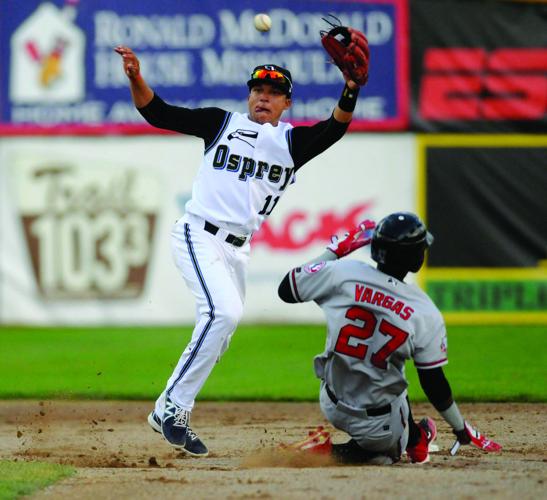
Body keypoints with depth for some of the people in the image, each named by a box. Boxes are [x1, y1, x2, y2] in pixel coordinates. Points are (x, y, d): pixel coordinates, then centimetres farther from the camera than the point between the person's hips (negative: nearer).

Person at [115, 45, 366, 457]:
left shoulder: (293, 142, 9)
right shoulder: (222, 123, 5)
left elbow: (335, 128, -9)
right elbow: (158, 113, 1)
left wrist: (351, 88, -27)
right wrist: (136, 79, -17)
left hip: (237, 250, 5)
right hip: (199, 235, -5)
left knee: (219, 335, 7)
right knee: (224, 312, -26)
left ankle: (170, 413, 19)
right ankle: (173, 407, -23)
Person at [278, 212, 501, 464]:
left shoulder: (341, 274, -17)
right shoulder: (426, 315, -20)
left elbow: (286, 289, -1)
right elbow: (434, 384, -13)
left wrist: (335, 250, 6)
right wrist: (462, 429, 2)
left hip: (332, 407, 4)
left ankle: (414, 437, 35)